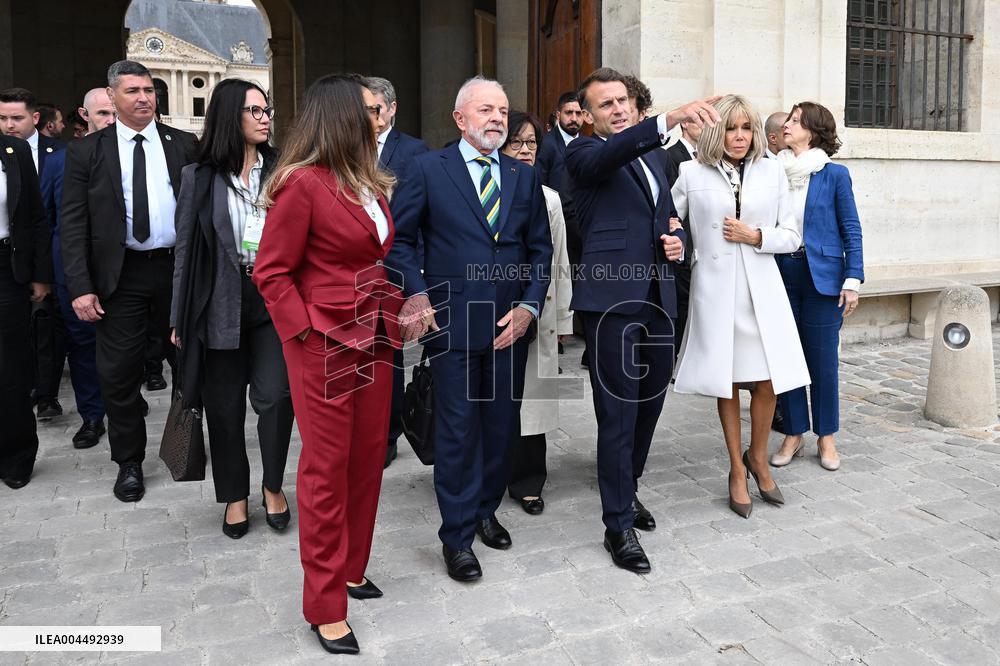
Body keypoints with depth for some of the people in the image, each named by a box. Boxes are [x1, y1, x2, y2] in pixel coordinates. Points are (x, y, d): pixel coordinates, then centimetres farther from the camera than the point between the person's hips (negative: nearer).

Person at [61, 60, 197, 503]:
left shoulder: (184, 145, 3)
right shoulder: (86, 152, 1)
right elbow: (73, 225, -2)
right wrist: (81, 286, -10)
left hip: (178, 268, 1)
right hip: (120, 275, 0)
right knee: (118, 373, 4)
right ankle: (129, 462, 22)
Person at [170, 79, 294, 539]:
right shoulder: (199, 177, 3)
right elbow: (185, 248, 4)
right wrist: (180, 318, 3)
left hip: (273, 298, 0)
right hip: (222, 302, 0)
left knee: (276, 395, -8)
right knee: (225, 404, 8)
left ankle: (273, 485, 17)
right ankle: (235, 494, 27)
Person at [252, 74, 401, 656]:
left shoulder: (371, 183, 11)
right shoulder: (303, 183, -12)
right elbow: (271, 272, -10)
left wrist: (395, 312, 4)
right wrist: (307, 332, -15)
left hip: (374, 340, 7)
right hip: (325, 345, -7)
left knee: (368, 459, 14)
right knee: (327, 469, 2)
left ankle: (350, 568, 33)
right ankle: (325, 605, 16)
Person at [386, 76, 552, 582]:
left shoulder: (524, 177, 10)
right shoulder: (428, 169, -1)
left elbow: (540, 250, 10)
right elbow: (399, 238, 0)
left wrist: (529, 306, -3)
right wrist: (417, 294, -12)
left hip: (510, 325, 4)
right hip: (453, 326, -4)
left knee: (501, 427, 13)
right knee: (457, 432, 2)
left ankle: (486, 511, 34)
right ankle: (457, 536, 17)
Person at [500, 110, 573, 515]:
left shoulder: (549, 199, 10)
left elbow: (560, 263, 12)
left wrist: (564, 320, 12)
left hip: (537, 313, 3)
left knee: (531, 398, 7)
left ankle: (527, 482, 21)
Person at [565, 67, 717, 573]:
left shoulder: (651, 161, 22)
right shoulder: (585, 154, -1)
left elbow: (669, 221, 27)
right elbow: (611, 152, -25)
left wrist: (677, 243, 3)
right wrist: (671, 119, -39)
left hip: (658, 299, 7)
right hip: (613, 300, -7)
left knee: (650, 404, 16)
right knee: (618, 413, -4)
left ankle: (627, 489, 37)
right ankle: (619, 526, 7)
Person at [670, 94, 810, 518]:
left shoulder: (771, 172, 5)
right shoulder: (692, 173, 1)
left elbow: (791, 237, 7)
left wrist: (755, 236, -9)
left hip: (760, 288, 1)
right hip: (715, 288, -1)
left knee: (766, 381, 1)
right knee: (727, 384, 6)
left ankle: (757, 457, 28)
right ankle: (737, 471, 22)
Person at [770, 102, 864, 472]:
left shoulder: (835, 174, -2)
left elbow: (851, 230, -1)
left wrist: (853, 281, -8)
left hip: (822, 277, -2)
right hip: (781, 276, 3)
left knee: (823, 360, 4)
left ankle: (826, 437, 20)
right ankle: (793, 434, 22)